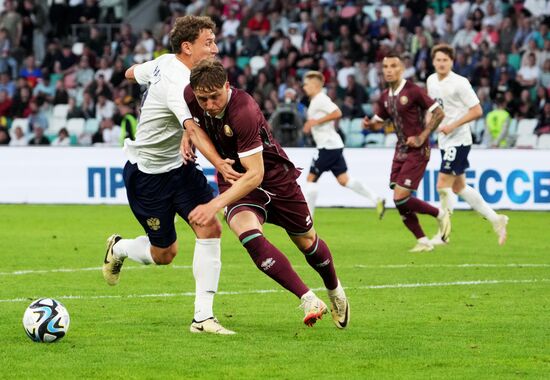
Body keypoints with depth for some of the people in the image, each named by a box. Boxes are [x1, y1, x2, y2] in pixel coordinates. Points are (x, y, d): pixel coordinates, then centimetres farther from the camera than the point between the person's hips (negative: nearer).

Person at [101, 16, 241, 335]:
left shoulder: (166, 62, -1)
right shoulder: (179, 82, -29)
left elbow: (132, 73, 18)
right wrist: (217, 162, -61)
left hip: (180, 166, 8)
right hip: (148, 174, -8)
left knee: (211, 229, -11)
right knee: (164, 254, 4)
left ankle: (203, 317, -10)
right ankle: (118, 249, 39)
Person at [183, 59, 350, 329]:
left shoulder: (243, 112, -34)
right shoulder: (191, 97, -17)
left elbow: (255, 175, -36)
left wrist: (215, 205, -42)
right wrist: (189, 134, -12)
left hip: (275, 177, -3)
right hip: (234, 180, 4)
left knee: (306, 242, 14)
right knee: (249, 234, -27)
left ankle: (335, 291, 46)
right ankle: (308, 300, -23)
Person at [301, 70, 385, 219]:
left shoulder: (320, 99, -12)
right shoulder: (315, 101, 18)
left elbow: (337, 113, -24)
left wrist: (316, 121, -21)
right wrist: (311, 125, 17)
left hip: (328, 146, -10)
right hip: (333, 145, 10)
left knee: (311, 178, -4)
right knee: (343, 179, 5)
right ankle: (377, 200, 1)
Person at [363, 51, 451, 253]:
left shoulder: (413, 91, -13)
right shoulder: (385, 97, 9)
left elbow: (439, 113, -12)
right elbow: (379, 122, 19)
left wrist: (421, 137, -15)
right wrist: (369, 123, -5)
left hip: (417, 151, -8)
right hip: (400, 151, 8)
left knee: (401, 197, -14)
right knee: (399, 201, 3)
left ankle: (440, 214, 7)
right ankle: (423, 241, 13)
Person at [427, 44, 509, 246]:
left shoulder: (459, 83, -15)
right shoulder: (431, 80, 7)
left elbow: (477, 111, -15)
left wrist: (452, 125, -21)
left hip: (458, 140, -8)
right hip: (444, 141, 8)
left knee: (443, 185, -12)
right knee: (459, 187, 13)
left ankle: (443, 234, -4)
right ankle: (496, 220, 24)